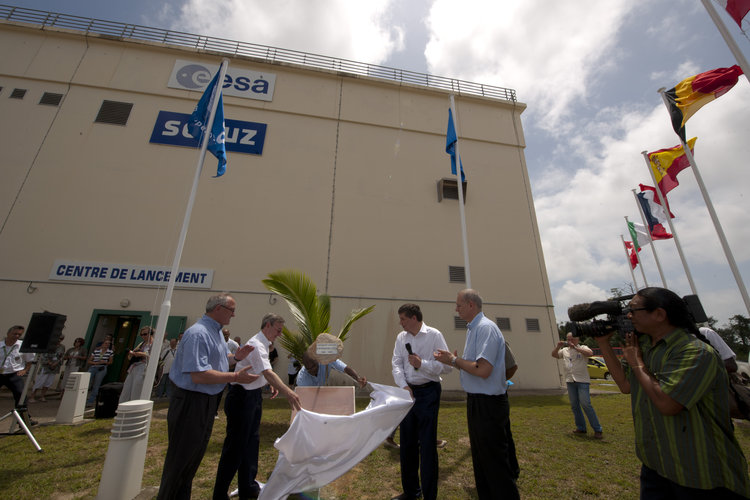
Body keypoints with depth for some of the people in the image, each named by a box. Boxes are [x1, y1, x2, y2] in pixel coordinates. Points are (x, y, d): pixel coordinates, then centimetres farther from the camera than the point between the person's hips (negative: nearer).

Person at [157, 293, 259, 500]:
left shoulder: (216, 332, 7)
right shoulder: (198, 334, -25)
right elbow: (199, 375, -30)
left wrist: (235, 357, 1)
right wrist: (235, 377, -25)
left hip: (207, 401, 10)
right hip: (191, 402, -10)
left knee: (195, 454, 23)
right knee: (181, 458, 8)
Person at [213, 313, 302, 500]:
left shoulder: (263, 344, 8)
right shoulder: (256, 345, -24)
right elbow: (267, 372, -38)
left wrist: (271, 384, 11)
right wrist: (287, 392, -46)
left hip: (253, 395, 10)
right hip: (242, 396, -10)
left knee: (251, 441, 19)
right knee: (236, 444, 3)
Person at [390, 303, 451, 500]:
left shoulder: (434, 335, -9)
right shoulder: (401, 337, 5)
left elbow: (446, 365, -11)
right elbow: (396, 364, 3)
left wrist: (422, 364, -19)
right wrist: (404, 386, -9)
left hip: (428, 392, -5)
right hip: (407, 392, 5)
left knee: (427, 444, 3)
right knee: (407, 442, 16)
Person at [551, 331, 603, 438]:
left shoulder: (582, 348, 0)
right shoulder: (564, 350, 13)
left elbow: (590, 353, -19)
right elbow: (554, 355, 9)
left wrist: (575, 347, -23)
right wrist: (558, 346, -6)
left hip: (582, 381, -5)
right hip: (570, 381, 5)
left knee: (586, 404, -8)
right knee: (574, 406, 9)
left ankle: (597, 430, 4)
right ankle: (581, 428, 20)